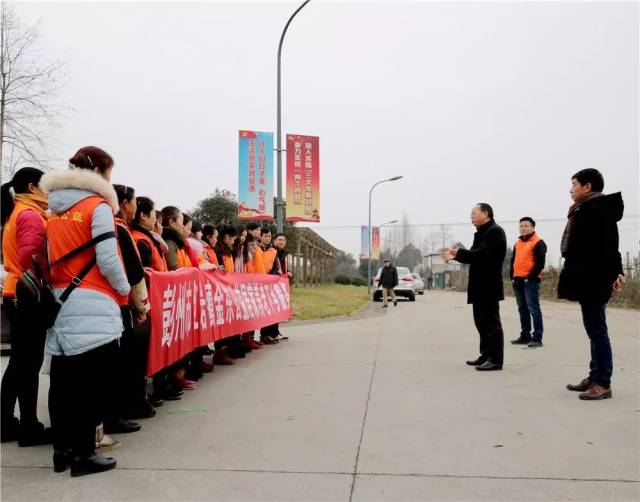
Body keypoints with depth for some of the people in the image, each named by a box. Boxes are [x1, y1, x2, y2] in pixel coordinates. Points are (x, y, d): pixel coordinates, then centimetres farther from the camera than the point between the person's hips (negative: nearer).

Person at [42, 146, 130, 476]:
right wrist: (125, 291, 1)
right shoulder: (98, 206, -8)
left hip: (60, 303, 7)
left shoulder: (54, 210, 14)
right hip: (93, 307, -7)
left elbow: (51, 257, 15)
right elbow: (108, 260, -13)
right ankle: (84, 454, 6)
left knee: (63, 381, 12)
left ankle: (62, 450, 22)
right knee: (92, 384, 0)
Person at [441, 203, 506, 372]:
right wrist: (456, 256, 2)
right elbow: (474, 255, 16)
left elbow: (483, 253, -23)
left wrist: (459, 252, -22)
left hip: (489, 285, -10)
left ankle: (495, 359, -3)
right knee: (481, 321, 14)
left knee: (491, 321, -7)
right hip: (480, 285, 10)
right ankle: (486, 355, 22)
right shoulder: (481, 233, 20)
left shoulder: (495, 231, -11)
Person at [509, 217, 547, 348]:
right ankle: (525, 336, 17)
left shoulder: (538, 242, -5)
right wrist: (512, 277, 10)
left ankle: (537, 338, -6)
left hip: (530, 281, -8)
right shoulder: (517, 243, 19)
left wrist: (530, 277, -14)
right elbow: (513, 261, 22)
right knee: (522, 309, 11)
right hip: (517, 281, 8)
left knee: (533, 309, -8)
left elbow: (540, 263, -11)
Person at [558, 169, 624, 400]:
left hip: (591, 280, -11)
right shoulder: (595, 209, 18)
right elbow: (609, 247, 21)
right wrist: (615, 271, 20)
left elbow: (595, 250, -22)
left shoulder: (593, 211, -15)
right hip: (592, 279, 11)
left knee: (597, 331, -6)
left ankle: (603, 383, 0)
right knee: (595, 331, 14)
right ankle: (595, 377, 21)